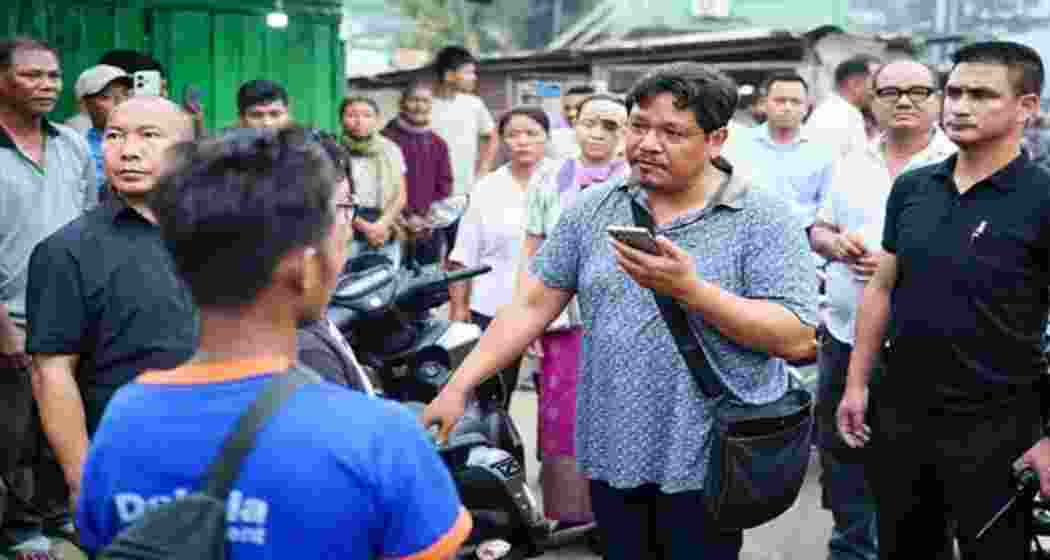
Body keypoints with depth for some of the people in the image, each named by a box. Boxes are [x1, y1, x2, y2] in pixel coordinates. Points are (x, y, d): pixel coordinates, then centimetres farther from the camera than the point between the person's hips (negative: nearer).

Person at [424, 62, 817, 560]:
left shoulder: (765, 218, -7)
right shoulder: (591, 210, 6)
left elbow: (797, 339, -14)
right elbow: (531, 306, 7)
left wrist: (689, 289, -23)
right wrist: (458, 387, -1)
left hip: (707, 463, -3)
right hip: (612, 454, 4)